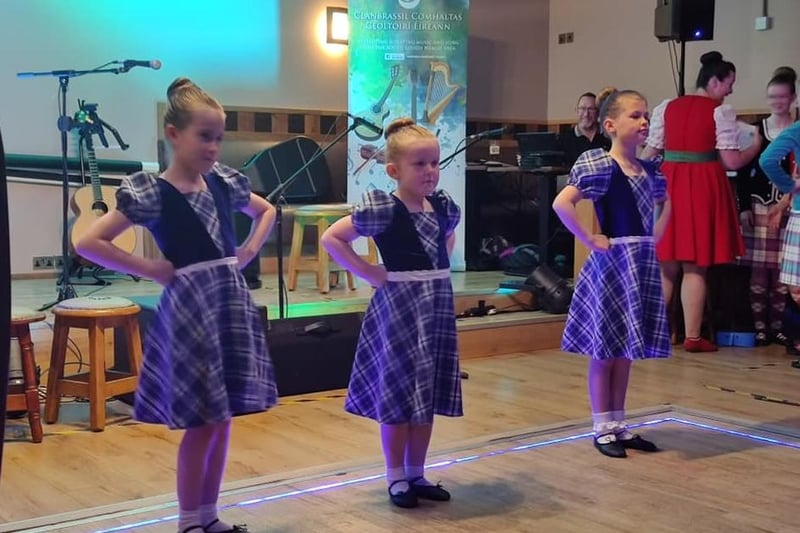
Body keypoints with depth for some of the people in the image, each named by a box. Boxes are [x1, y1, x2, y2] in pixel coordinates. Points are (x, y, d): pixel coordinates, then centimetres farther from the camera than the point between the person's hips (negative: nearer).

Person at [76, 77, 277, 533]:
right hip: (190, 306, -6)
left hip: (232, 301, 6)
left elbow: (267, 211, 25)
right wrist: (151, 270, -13)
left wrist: (250, 250, 9)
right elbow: (90, 243, -16)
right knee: (203, 423, -1)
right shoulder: (151, 194, -11)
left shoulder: (224, 182, 6)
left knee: (223, 420, 10)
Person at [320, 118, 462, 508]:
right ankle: (397, 478, 16)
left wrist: (437, 271, 10)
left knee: (429, 394, 12)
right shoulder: (383, 210, -15)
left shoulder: (444, 205, 4)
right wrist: (371, 274, -13)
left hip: (436, 306, 6)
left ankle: (416, 474, 24)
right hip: (397, 306, -6)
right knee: (399, 394, 3)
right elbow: (331, 238, -15)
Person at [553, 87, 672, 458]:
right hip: (612, 262, -7)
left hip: (643, 263, 7)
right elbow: (562, 203, -24)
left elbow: (664, 203, 29)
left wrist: (655, 237, 14)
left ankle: (618, 425, 23)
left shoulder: (649, 170, 9)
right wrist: (590, 240, -18)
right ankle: (603, 428, 12)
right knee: (604, 350, 2)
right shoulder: (600, 166, -13)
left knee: (626, 349, 13)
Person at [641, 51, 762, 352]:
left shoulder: (666, 108, 7)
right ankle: (692, 337, 5)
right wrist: (756, 148, 9)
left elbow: (649, 155, 6)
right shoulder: (721, 112, -5)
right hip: (704, 189, -4)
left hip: (667, 186, 4)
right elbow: (731, 161, -8)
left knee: (665, 266, 12)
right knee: (695, 268, 2)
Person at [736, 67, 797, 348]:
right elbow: (742, 171, 6)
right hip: (758, 205, 1)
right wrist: (744, 207, 0)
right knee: (758, 268, -1)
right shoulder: (755, 129, 6)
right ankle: (760, 327, 5)